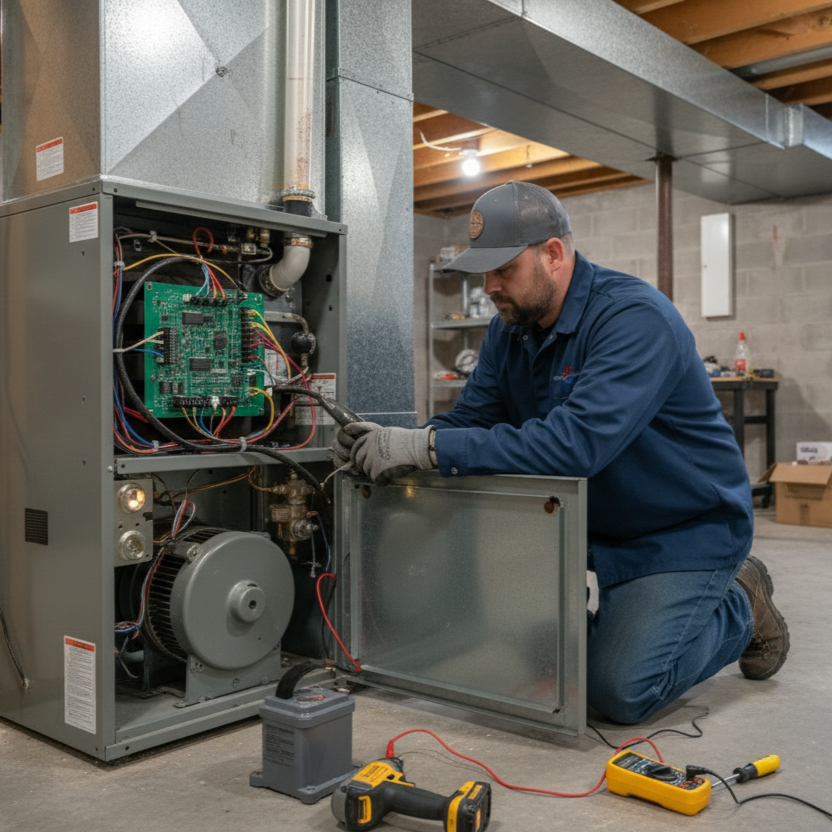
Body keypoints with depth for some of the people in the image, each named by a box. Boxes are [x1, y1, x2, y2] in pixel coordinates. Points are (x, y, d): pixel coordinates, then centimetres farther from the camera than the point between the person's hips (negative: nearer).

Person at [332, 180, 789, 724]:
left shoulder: (637, 318, -27)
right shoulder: (511, 328, 0)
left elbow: (575, 442, -39)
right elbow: (469, 420, -2)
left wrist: (429, 448, -42)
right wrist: (391, 444, -23)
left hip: (685, 529, -7)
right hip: (595, 525, 7)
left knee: (621, 691, -15)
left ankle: (739, 609, 11)